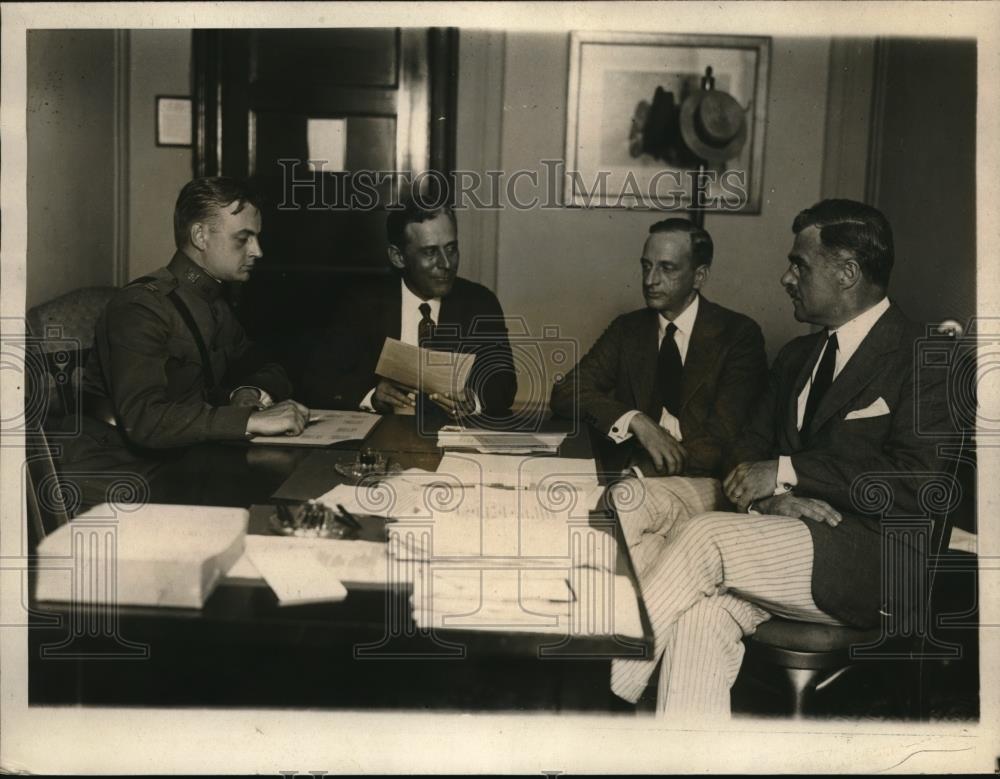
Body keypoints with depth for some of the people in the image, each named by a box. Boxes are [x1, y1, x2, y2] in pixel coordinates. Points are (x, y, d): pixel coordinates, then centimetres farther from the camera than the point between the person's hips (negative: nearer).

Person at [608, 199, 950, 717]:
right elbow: (751, 450, 16)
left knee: (702, 533, -26)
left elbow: (917, 483, -16)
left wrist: (786, 472, -16)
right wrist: (774, 499, -8)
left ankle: (604, 691, -15)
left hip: (873, 559, -6)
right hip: (791, 540, 6)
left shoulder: (922, 359, -4)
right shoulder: (797, 356, 20)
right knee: (701, 614, -25)